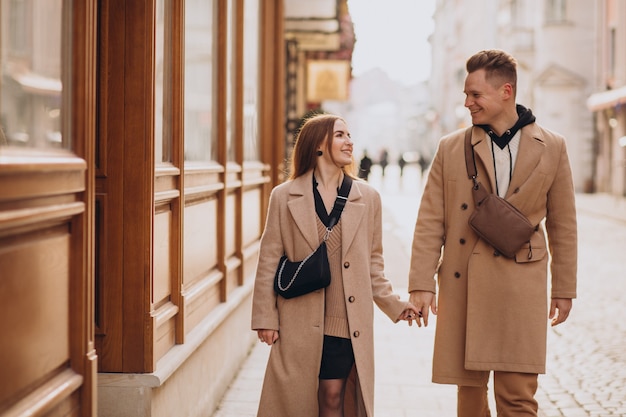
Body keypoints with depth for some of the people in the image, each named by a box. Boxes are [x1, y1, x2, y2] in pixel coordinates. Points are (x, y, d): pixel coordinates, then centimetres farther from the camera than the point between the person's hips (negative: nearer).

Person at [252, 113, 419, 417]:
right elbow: (269, 260, 2)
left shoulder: (367, 198, 8)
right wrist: (265, 318, -1)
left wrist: (393, 305, 5)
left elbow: (373, 263, 14)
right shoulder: (284, 196, 2)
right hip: (300, 323, -1)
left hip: (348, 323, 1)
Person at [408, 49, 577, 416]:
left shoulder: (552, 148, 4)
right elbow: (430, 221, 3)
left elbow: (563, 224, 8)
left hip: (521, 289, -1)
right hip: (463, 287, 1)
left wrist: (564, 289, 9)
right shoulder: (451, 148, 4)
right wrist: (422, 282, -5)